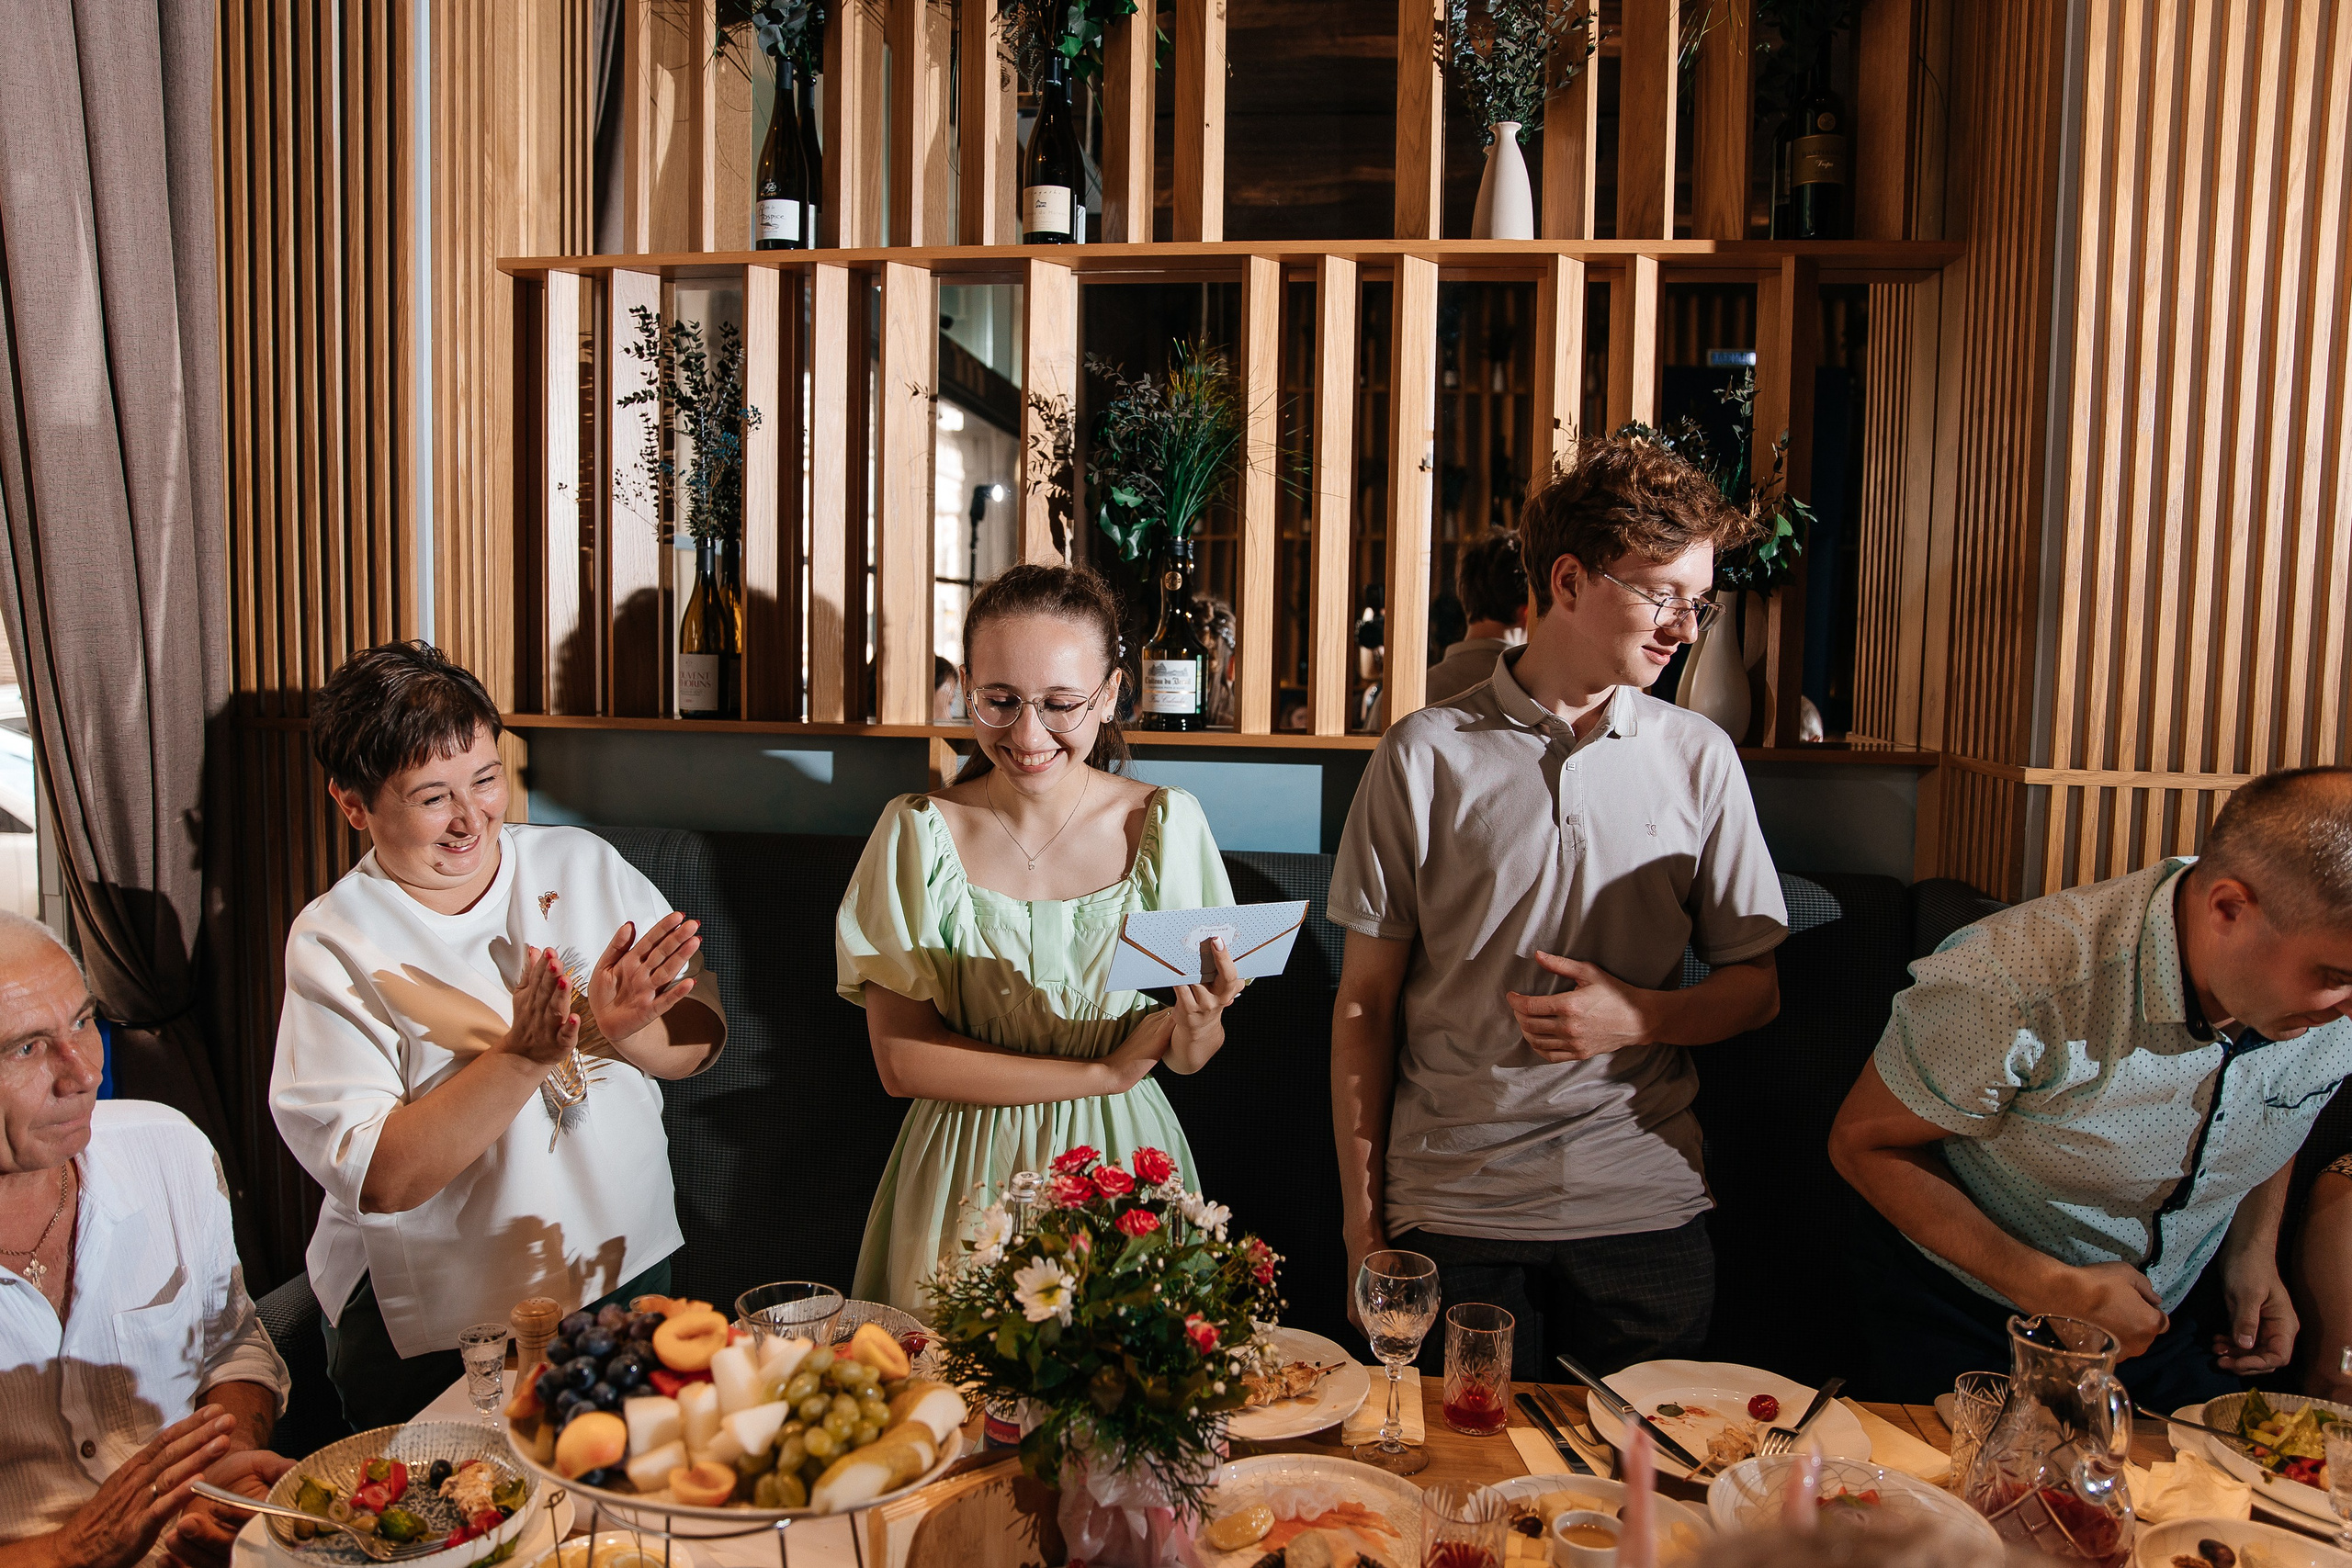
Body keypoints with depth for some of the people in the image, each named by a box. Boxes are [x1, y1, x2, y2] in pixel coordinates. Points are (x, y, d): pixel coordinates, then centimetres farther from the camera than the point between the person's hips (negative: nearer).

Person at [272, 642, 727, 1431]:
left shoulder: (584, 864, -1)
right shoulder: (333, 943, -11)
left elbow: (700, 1039, -3)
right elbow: (376, 1179, -19)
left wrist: (625, 1029, -25)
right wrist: (523, 1058, -31)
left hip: (627, 1271, 4)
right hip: (433, 1329, -3)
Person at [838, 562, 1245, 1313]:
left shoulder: (1165, 824, -5)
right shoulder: (920, 833, -8)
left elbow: (1188, 1062, -1)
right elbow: (902, 1060, -11)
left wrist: (1198, 1025, -23)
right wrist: (1102, 1072, -14)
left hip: (1122, 1165, 1)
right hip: (967, 1175, 0)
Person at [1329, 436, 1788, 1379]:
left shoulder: (1699, 758, 4)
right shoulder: (1427, 754, -2)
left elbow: (1757, 988, 10)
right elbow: (1366, 1001, 1)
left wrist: (1642, 1017, -11)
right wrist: (1361, 1215, 0)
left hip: (1647, 1206, 2)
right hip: (1451, 1210, -1)